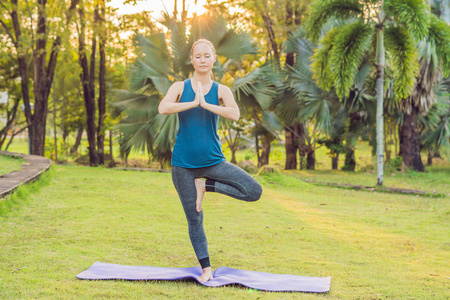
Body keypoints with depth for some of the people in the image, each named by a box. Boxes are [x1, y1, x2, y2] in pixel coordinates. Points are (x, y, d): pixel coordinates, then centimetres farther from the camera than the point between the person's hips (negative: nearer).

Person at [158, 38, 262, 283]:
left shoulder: (221, 91, 1)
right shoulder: (180, 88, 0)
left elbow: (234, 114, -20)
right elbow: (163, 108, -20)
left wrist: (205, 104, -22)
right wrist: (192, 103, -20)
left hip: (213, 161, 1)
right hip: (184, 164, -1)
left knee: (254, 192, -15)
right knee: (194, 219, 5)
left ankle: (206, 185, 1)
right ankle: (206, 269, 21)